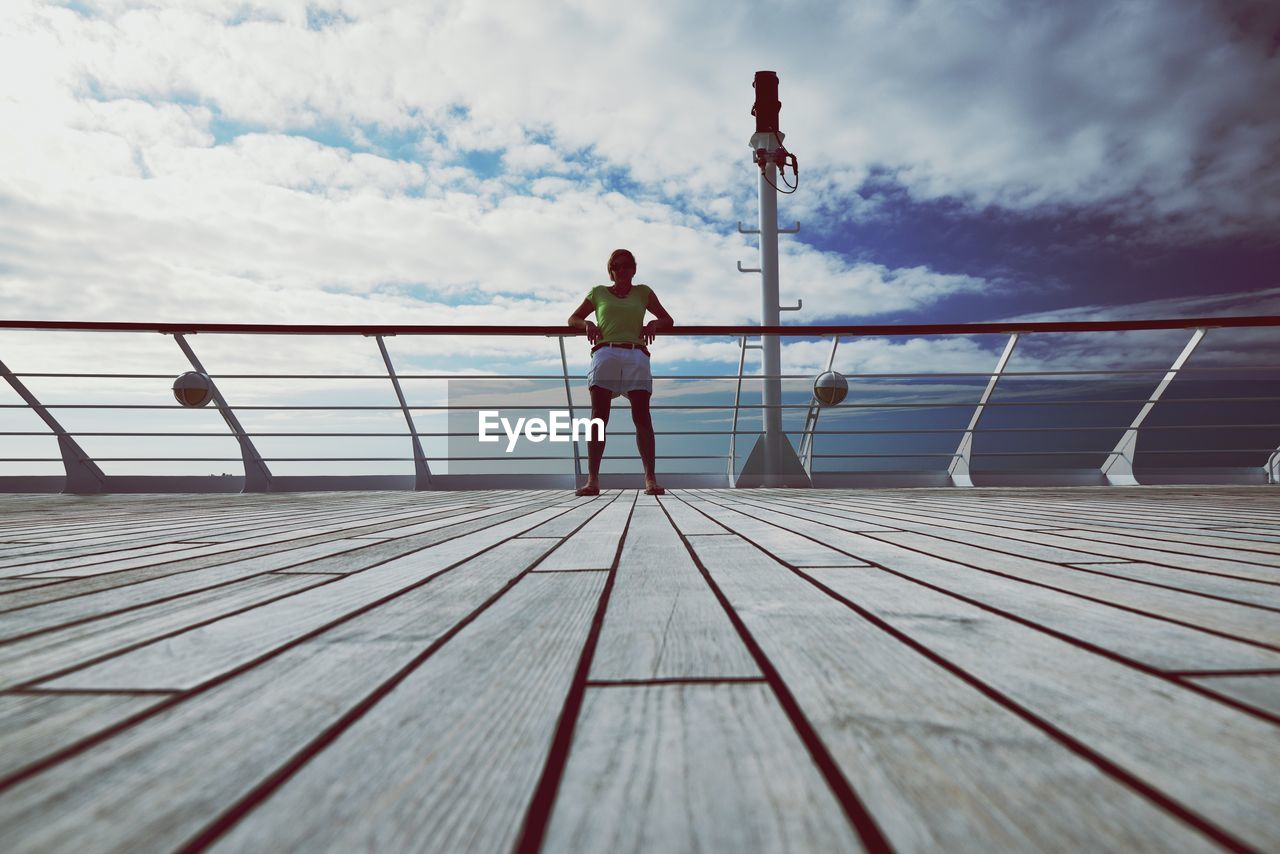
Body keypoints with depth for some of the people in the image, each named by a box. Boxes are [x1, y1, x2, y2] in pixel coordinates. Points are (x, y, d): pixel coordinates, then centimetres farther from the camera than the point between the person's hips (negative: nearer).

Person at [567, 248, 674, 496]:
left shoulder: (643, 292, 21)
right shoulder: (598, 292, 21)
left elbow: (668, 320, 23)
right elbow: (572, 319, 26)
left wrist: (654, 323, 1)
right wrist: (587, 323, 3)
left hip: (636, 357, 0)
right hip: (605, 354, 0)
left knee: (642, 417, -10)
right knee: (599, 417, -8)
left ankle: (650, 478, -12)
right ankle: (593, 479, -10)